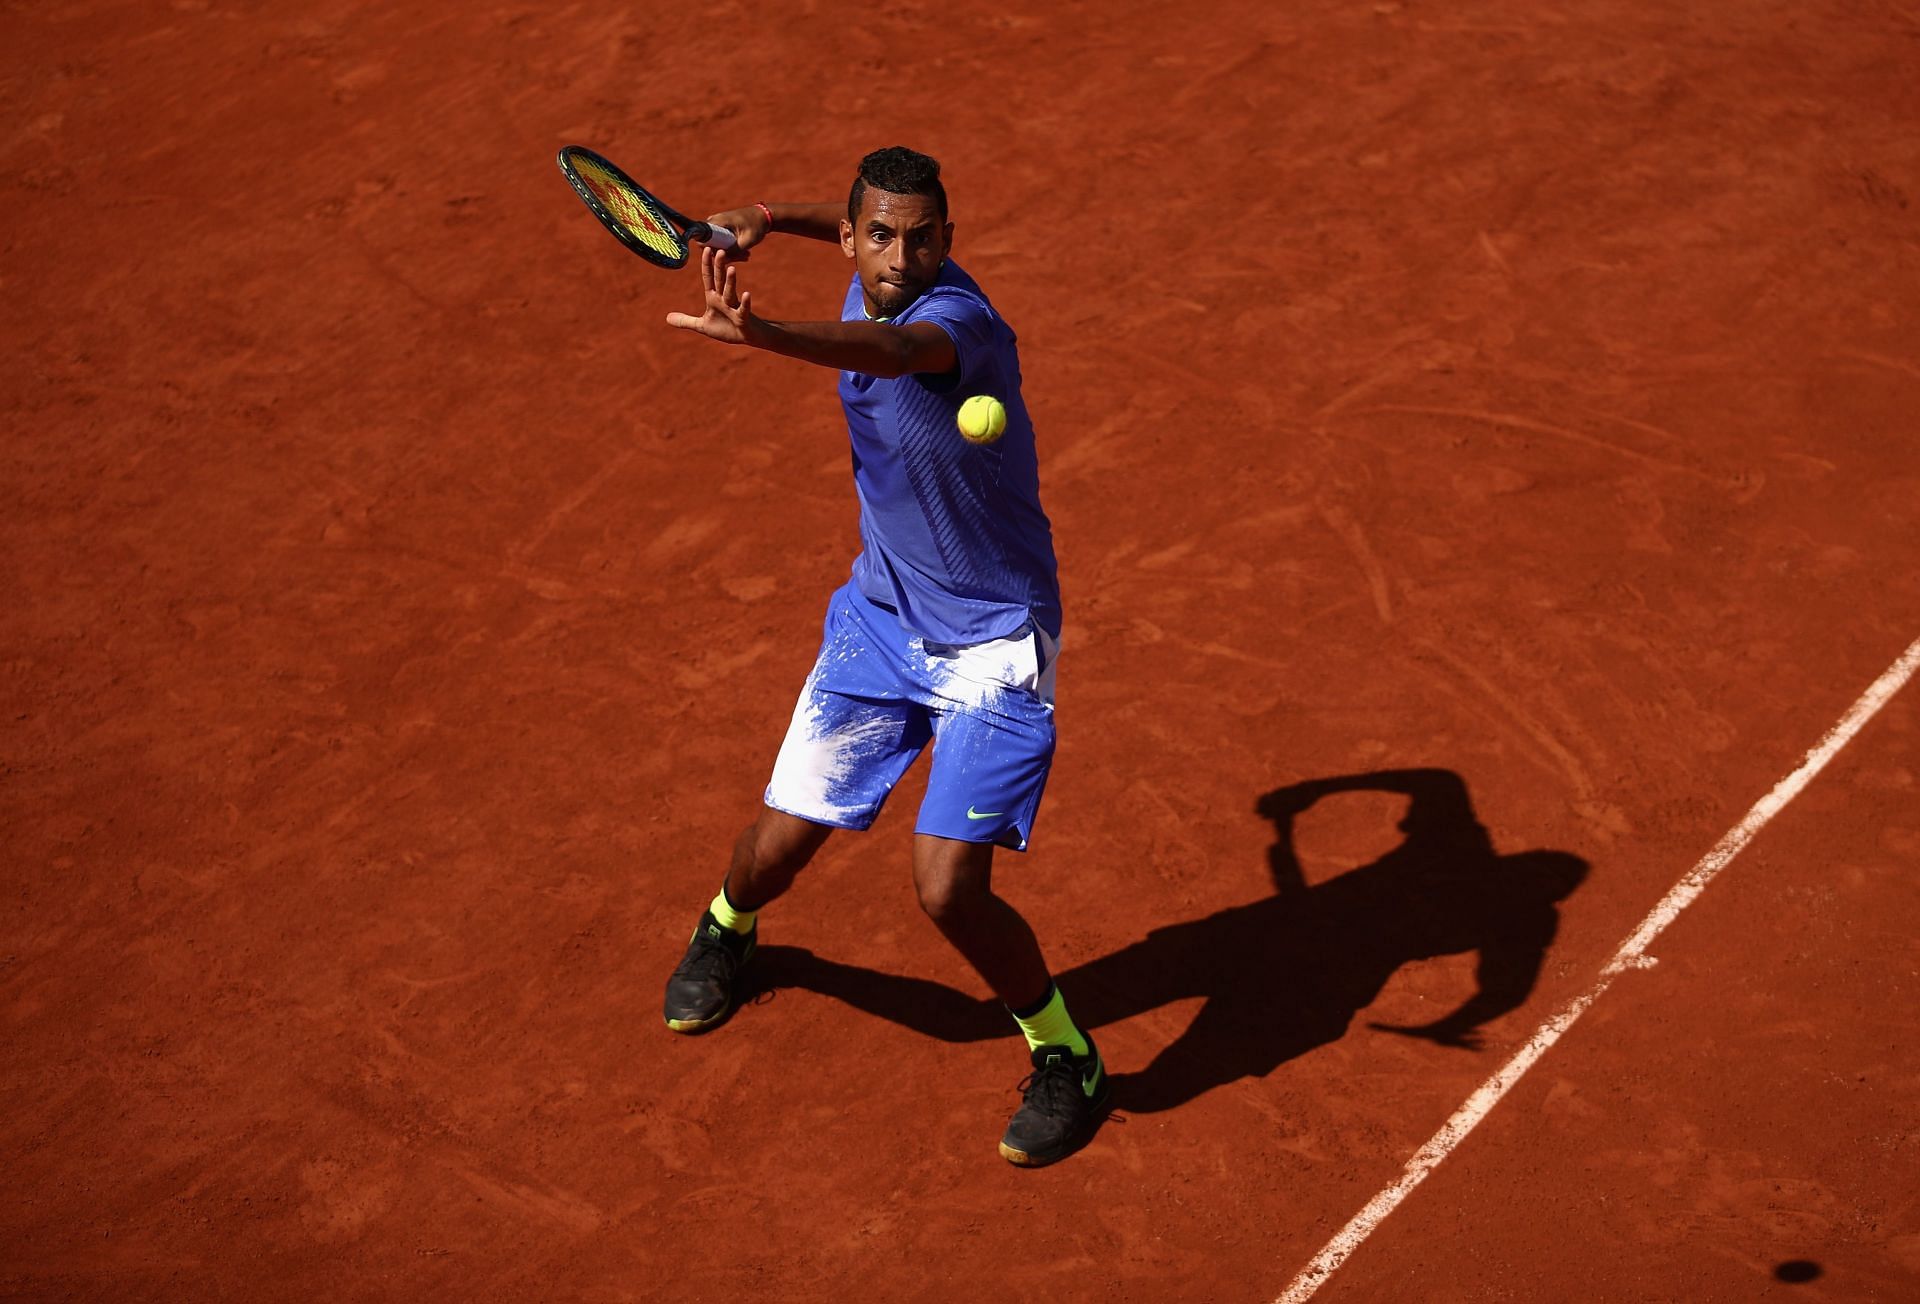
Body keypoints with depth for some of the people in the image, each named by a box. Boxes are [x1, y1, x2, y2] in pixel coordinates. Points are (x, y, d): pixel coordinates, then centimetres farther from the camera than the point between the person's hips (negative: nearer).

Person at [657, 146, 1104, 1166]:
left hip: (992, 644, -6)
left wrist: (762, 335, -71)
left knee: (948, 887, -15)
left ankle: (1066, 1060, 11)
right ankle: (726, 928, 46)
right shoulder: (874, 281, -5)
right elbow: (867, 229, 23)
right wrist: (774, 220, 12)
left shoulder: (957, 318, -28)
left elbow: (889, 349, -54)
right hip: (880, 614, 6)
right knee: (780, 844, 8)